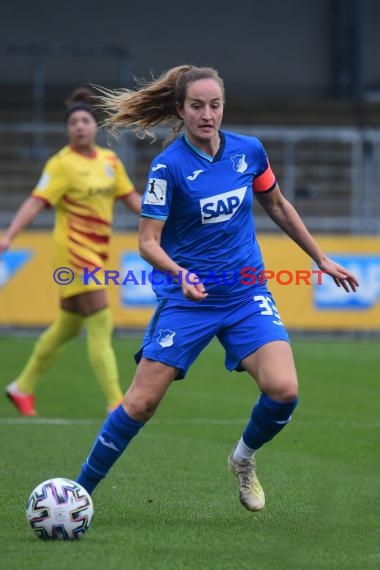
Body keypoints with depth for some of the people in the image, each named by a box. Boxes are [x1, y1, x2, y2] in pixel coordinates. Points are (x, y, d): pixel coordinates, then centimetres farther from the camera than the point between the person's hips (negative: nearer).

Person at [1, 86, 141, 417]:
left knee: (68, 328, 15)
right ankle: (115, 403, -11)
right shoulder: (62, 164, -11)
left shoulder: (110, 160, 8)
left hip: (97, 252, 7)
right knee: (101, 325, -12)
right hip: (74, 251, -7)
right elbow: (36, 203, -18)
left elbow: (131, 198, 17)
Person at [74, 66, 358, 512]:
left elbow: (277, 206, 18)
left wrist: (320, 259, 22)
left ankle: (245, 457, 13)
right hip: (186, 299, -3)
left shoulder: (249, 151, 0)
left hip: (247, 295, 3)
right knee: (140, 403, -7)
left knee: (283, 390, -18)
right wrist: (181, 274, -32)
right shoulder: (169, 166, -12)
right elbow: (148, 241, -14)